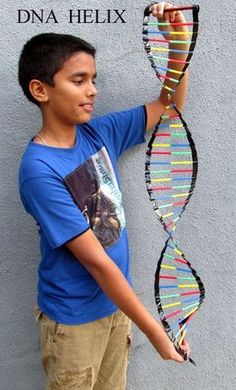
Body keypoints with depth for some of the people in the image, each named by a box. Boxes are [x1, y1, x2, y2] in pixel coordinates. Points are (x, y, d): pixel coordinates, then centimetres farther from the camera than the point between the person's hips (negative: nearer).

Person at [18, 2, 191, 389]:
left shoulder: (99, 132, -6)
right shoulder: (39, 170, -25)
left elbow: (170, 106, 5)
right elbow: (96, 260, -25)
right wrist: (155, 330, -20)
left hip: (115, 301, 6)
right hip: (74, 318, -6)